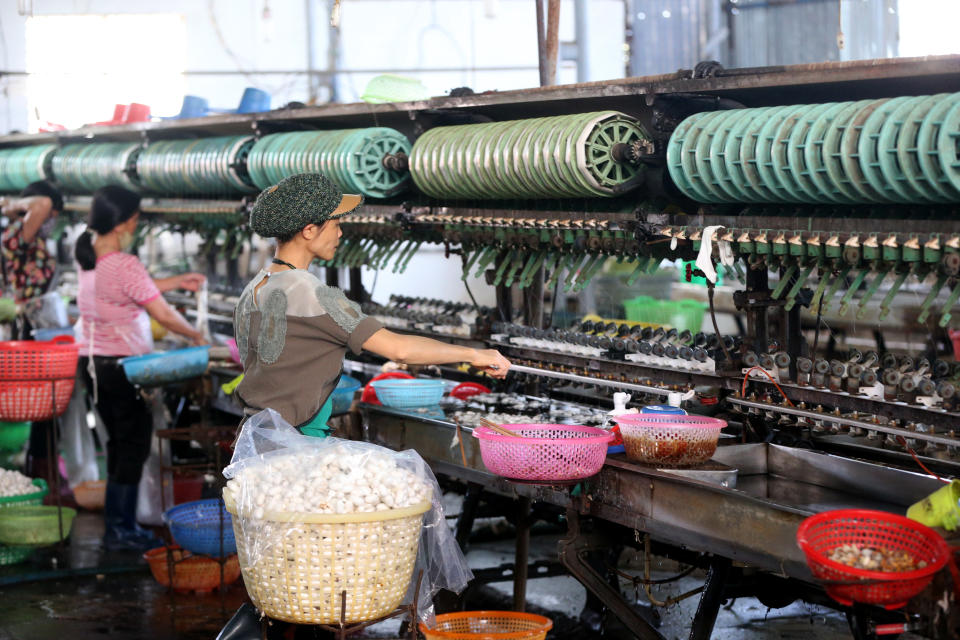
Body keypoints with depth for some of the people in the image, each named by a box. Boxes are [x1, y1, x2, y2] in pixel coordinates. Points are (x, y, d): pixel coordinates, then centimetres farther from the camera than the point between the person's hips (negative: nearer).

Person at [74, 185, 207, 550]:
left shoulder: (87, 256, 8)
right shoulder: (124, 265, -20)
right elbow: (163, 315, -16)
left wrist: (180, 281, 19)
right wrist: (197, 336, 0)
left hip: (92, 359, 9)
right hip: (122, 363, -9)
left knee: (119, 442, 16)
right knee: (134, 445, 0)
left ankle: (116, 525, 20)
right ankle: (122, 530, 2)